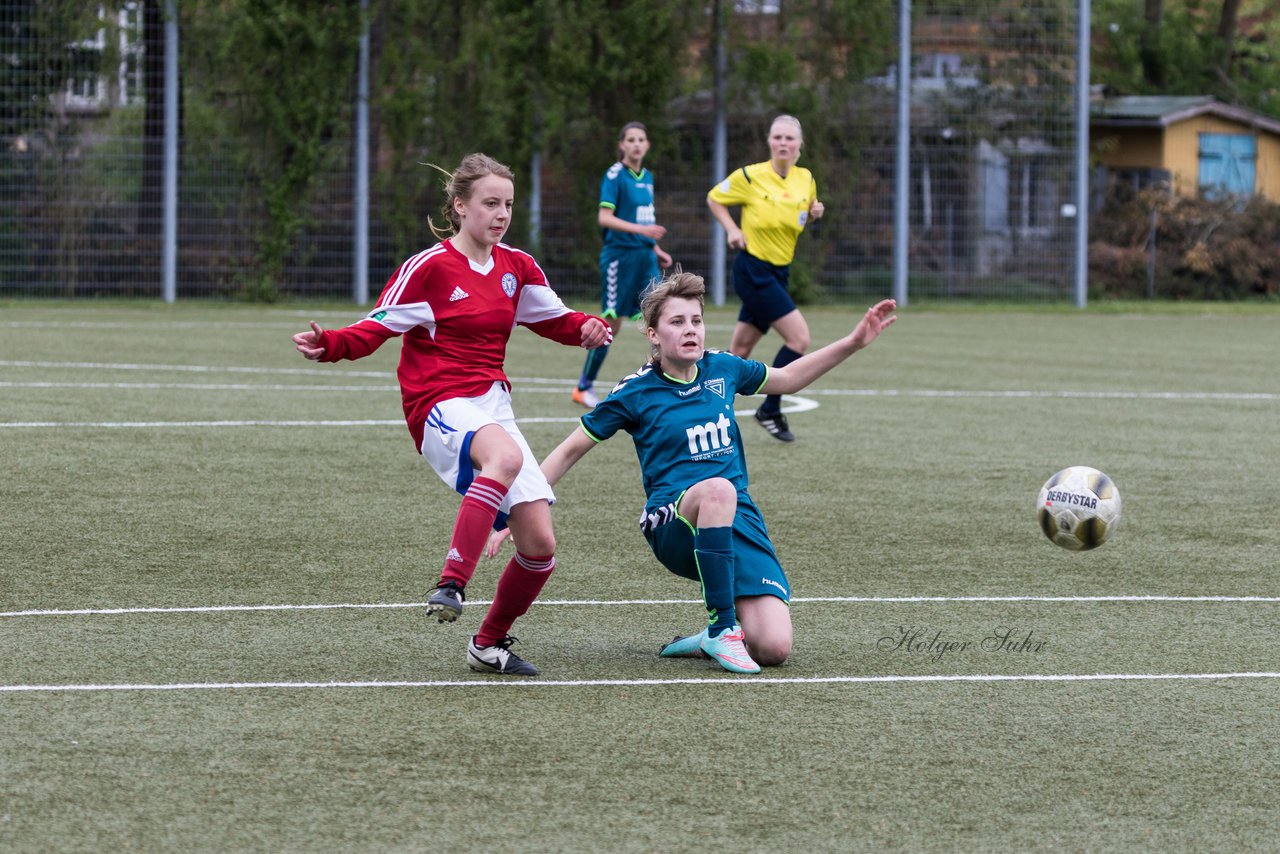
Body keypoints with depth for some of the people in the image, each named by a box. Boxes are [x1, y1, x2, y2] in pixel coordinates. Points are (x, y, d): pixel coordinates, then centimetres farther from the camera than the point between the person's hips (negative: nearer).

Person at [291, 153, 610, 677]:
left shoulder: (516, 267, 12)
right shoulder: (429, 267, -5)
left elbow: (555, 319, 24)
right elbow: (374, 329, -7)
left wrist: (585, 330, 2)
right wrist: (328, 345, -26)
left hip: (493, 407, 7)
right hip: (442, 407, -7)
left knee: (539, 545, -3)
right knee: (506, 456, -42)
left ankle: (489, 644, 18)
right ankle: (451, 584, -44)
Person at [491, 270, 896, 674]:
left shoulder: (722, 368, 8)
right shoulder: (635, 392, -2)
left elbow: (787, 378, 28)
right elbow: (570, 451, 5)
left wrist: (853, 343, 22)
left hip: (739, 520, 3)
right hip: (673, 529, -3)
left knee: (774, 649, -19)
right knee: (717, 488, -42)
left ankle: (713, 638, 16)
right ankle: (722, 630, -29)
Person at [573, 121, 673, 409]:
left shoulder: (647, 177, 14)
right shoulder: (615, 175, -9)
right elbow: (604, 217, -17)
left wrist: (656, 250, 16)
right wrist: (640, 229, -28)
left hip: (644, 257, 7)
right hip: (620, 254, -7)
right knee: (612, 323, -2)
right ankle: (584, 387, 10)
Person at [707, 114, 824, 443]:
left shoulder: (806, 179, 4)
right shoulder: (750, 177, -11)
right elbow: (714, 198, 2)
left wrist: (814, 214, -2)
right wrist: (732, 229, -11)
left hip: (778, 273, 7)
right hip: (753, 270, -7)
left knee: (740, 350, 10)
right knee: (799, 337, -15)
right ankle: (770, 411, -3)